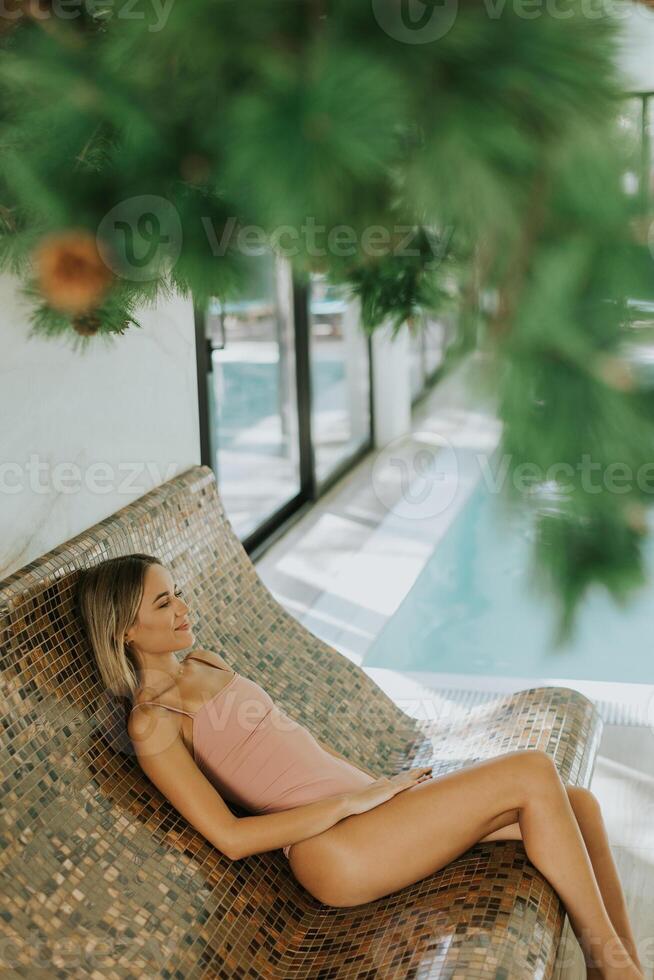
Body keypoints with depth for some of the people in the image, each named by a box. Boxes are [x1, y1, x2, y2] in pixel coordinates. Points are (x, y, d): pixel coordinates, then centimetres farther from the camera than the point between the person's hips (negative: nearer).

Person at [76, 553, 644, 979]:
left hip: (357, 798, 9)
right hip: (333, 848, -8)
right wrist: (353, 799, -14)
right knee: (533, 774, -17)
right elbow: (231, 837, -15)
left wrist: (378, 783, 9)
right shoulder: (152, 722, -8)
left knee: (578, 805, -4)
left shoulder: (203, 662, 18)